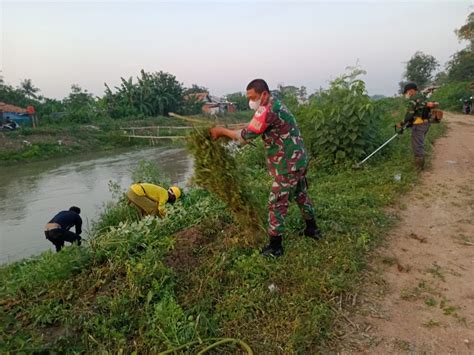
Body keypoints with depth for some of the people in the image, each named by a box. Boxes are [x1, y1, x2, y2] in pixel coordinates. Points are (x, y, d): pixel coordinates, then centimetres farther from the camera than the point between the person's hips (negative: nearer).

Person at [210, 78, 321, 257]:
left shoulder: (268, 110, -23)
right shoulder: (276, 104, 9)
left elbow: (246, 135, -20)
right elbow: (252, 128, 13)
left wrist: (221, 131, -9)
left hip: (288, 165, -10)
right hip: (298, 160, 10)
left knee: (277, 203, 0)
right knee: (301, 194, 24)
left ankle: (275, 247, 11)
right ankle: (312, 229, 42)